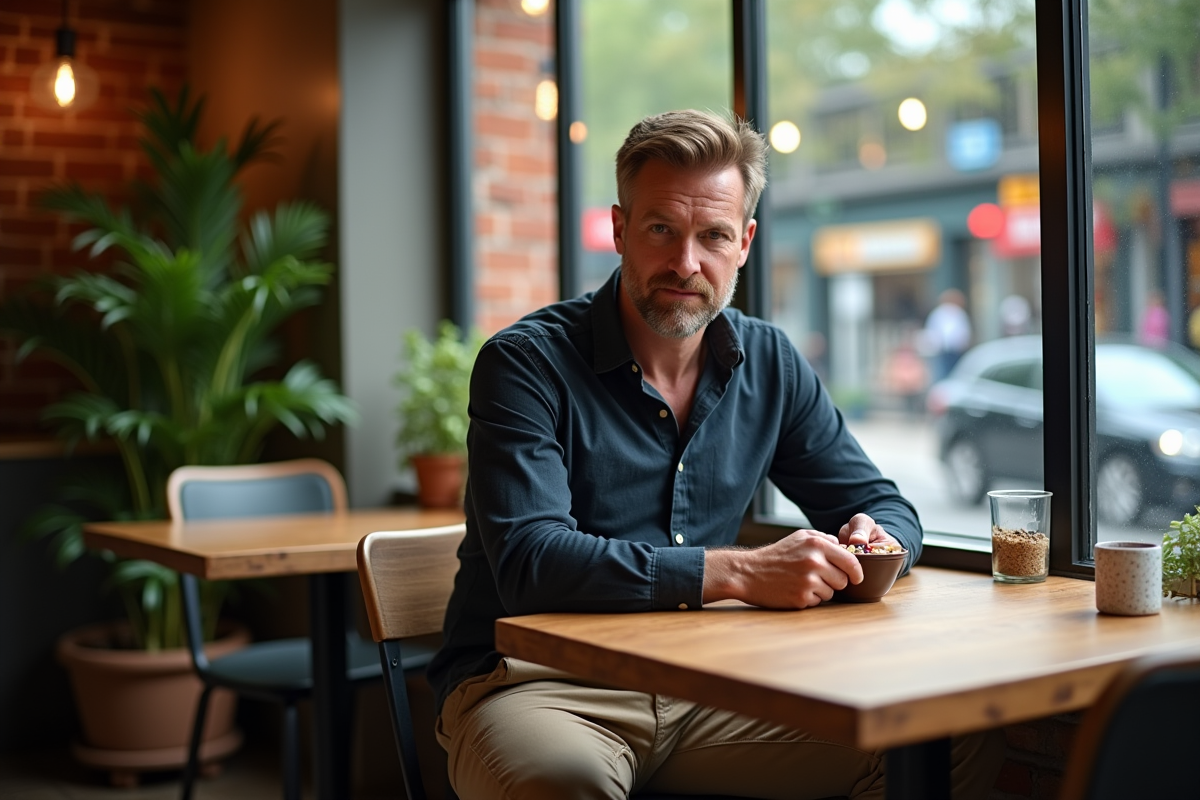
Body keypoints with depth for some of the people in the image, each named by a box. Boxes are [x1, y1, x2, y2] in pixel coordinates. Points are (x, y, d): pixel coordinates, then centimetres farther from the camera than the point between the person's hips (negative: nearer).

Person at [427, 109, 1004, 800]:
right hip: (532, 683, -4)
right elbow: (531, 562, -23)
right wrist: (742, 573, -30)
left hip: (699, 682, 5)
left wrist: (872, 542, -11)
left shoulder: (770, 364, 6)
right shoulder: (528, 363, -11)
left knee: (957, 742, -10)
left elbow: (886, 508, 14)